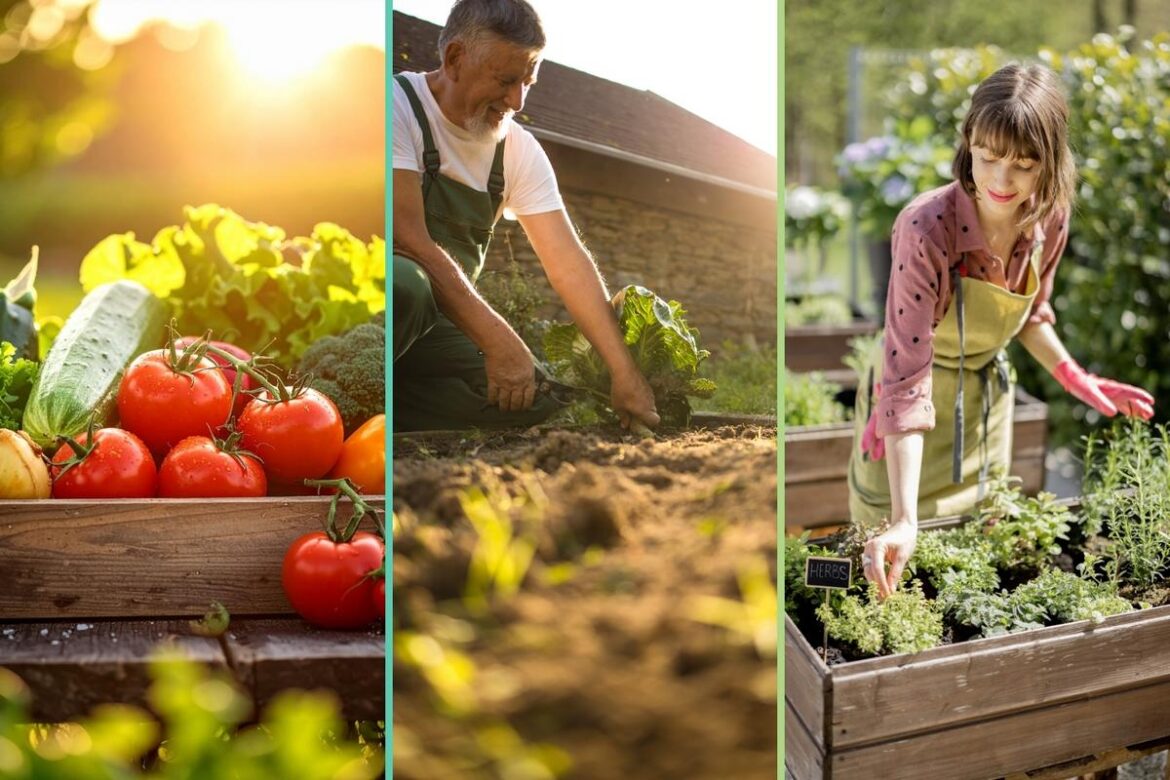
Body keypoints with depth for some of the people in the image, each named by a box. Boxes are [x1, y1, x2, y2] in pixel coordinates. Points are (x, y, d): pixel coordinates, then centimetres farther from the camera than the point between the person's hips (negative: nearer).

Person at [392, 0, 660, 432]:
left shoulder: (520, 150, 4)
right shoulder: (400, 105, -13)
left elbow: (569, 263, -1)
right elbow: (409, 240, -23)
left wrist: (625, 374, -10)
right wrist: (496, 339, -27)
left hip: (435, 321, 6)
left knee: (538, 396, -15)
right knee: (407, 283, -38)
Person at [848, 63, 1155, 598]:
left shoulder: (1050, 217, -15)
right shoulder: (927, 229, -34)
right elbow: (907, 381, -36)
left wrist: (1074, 379, -4)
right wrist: (903, 522, -41)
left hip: (987, 393, 5)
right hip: (909, 429, -5)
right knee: (903, 563, 9)